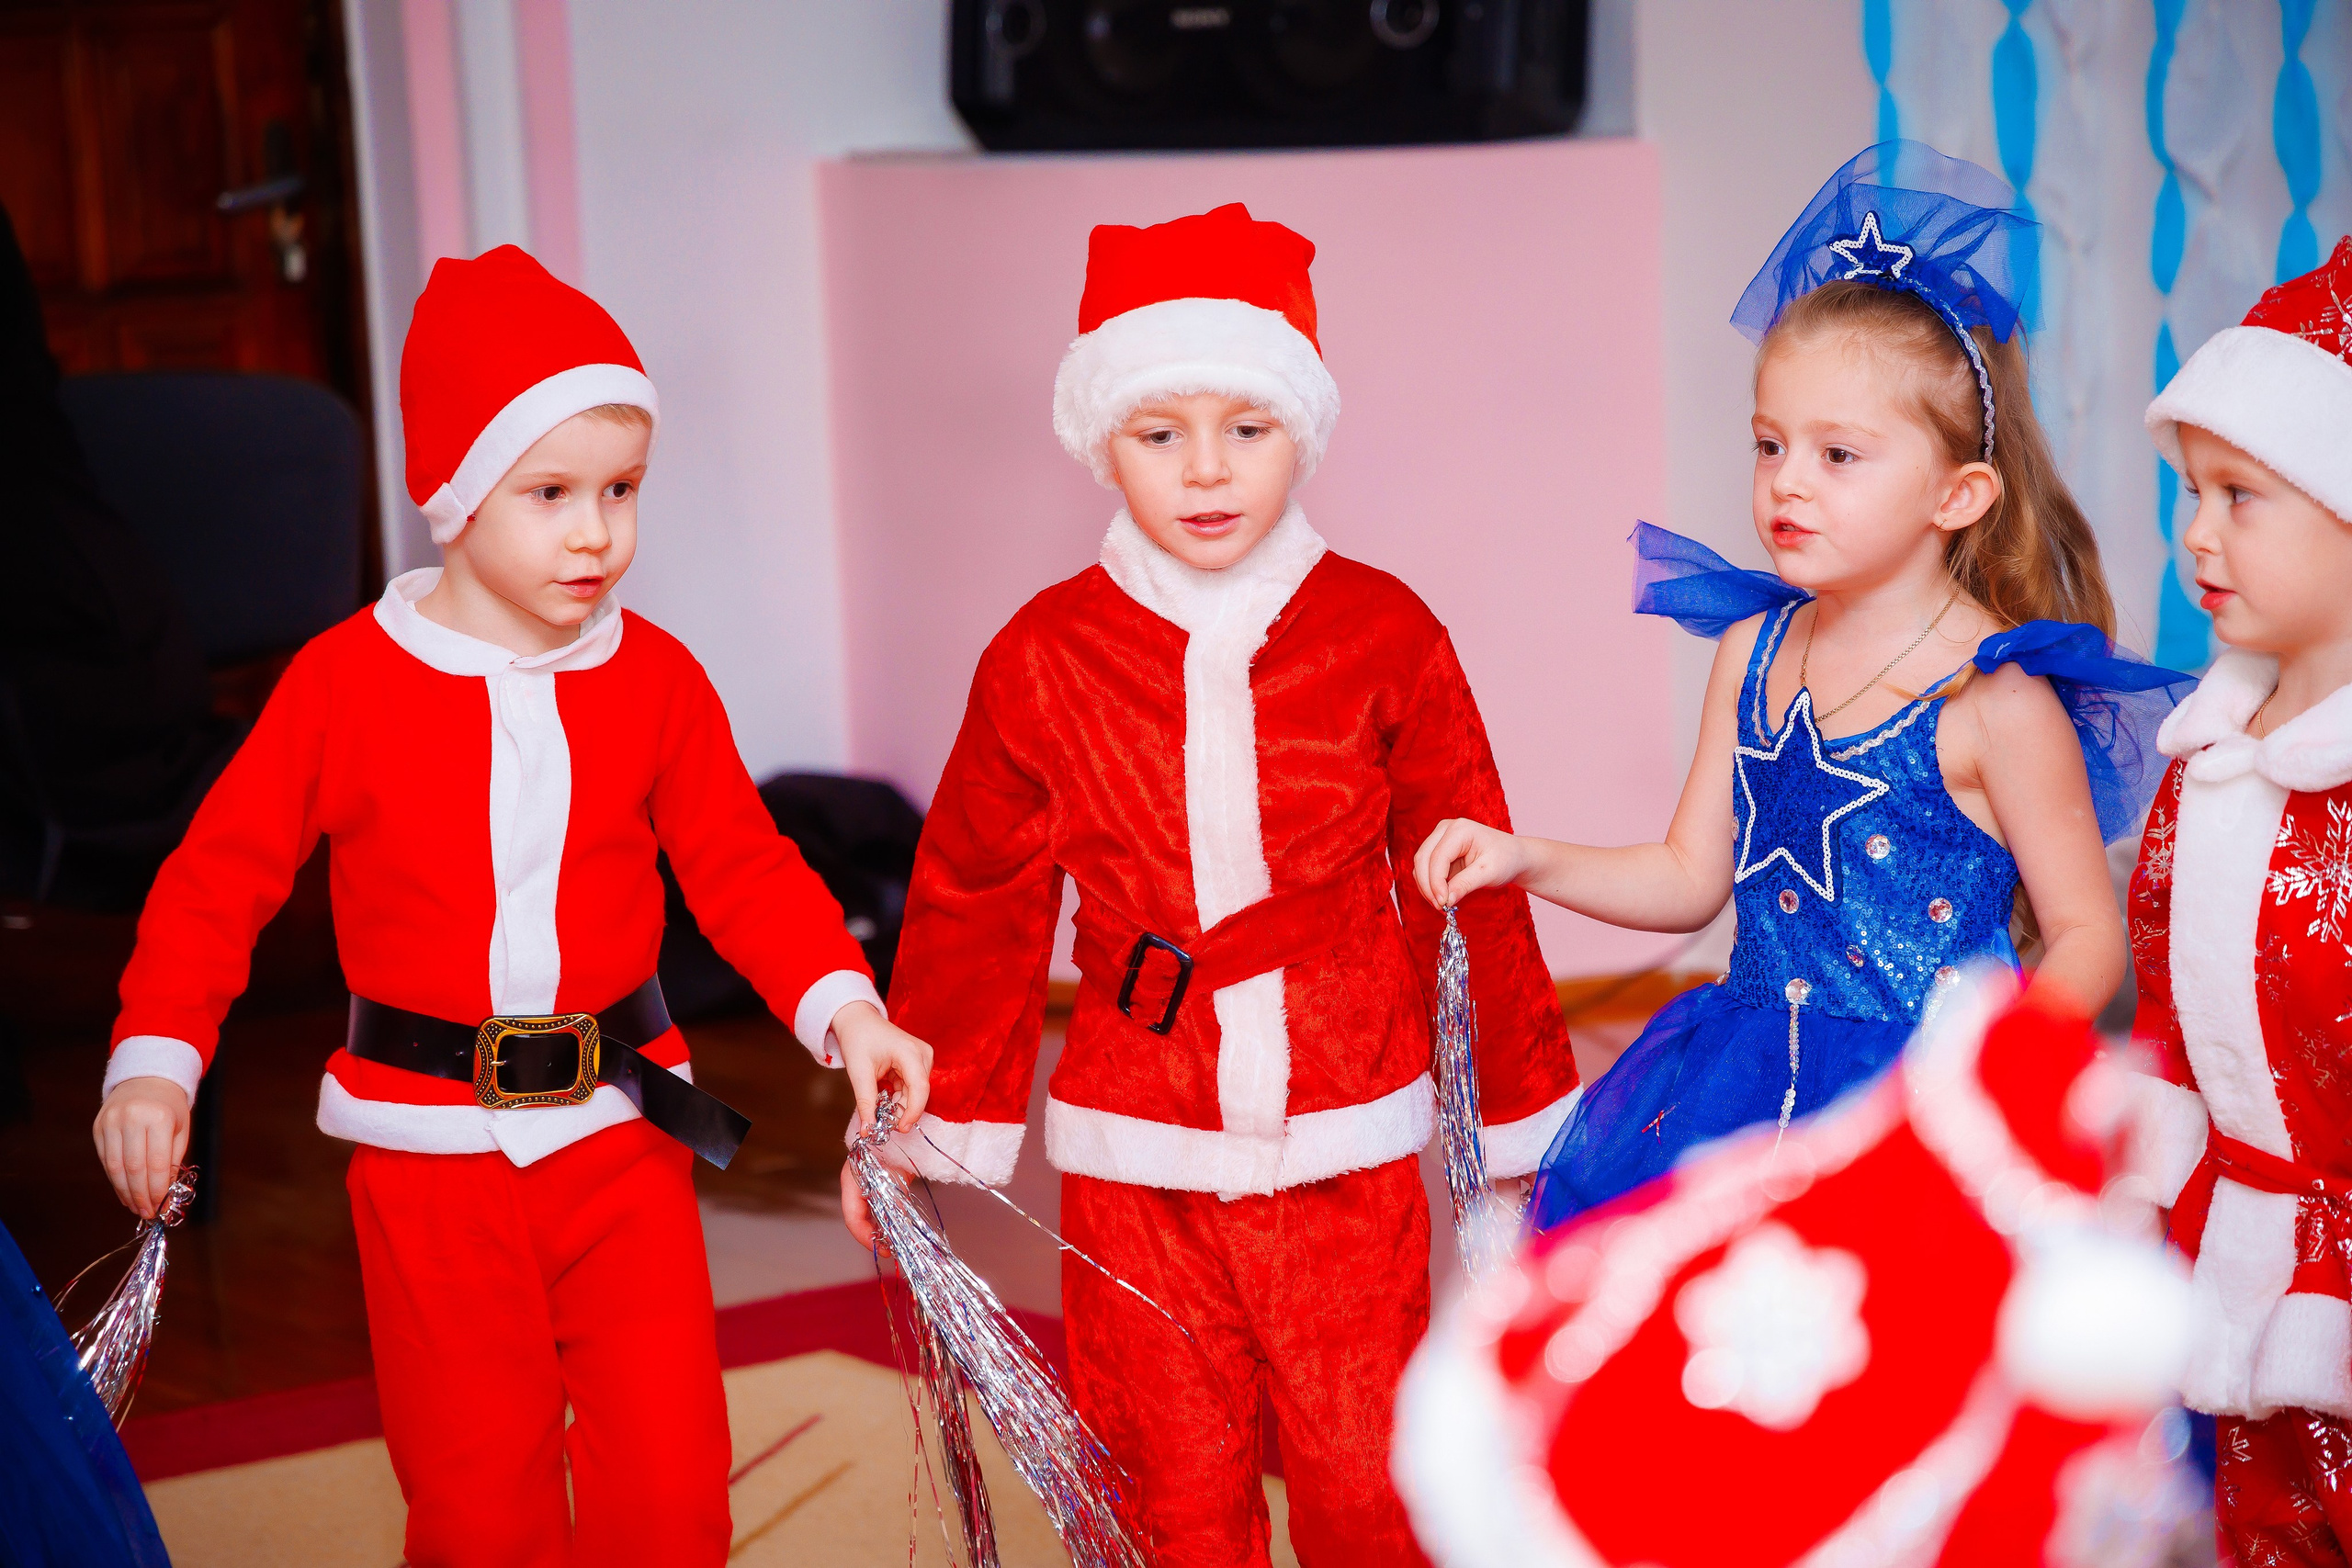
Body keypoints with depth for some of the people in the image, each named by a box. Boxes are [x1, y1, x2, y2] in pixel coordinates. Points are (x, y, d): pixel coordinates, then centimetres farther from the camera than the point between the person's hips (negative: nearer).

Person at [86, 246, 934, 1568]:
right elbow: (220, 874, -3)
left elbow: (743, 865, 2)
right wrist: (157, 1054, -15)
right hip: (429, 1156, -1)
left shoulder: (655, 678, 0)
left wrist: (843, 1006, -13)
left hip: (622, 1129, 2)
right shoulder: (346, 682, -6)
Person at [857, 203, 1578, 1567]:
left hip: (1346, 1146, 0)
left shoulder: (1383, 636, -3)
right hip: (1135, 1150, 1)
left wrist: (1524, 1110, 9)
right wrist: (928, 1120, 13)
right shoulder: (1043, 660, -2)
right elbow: (974, 904, 9)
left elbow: (1470, 886, 5)